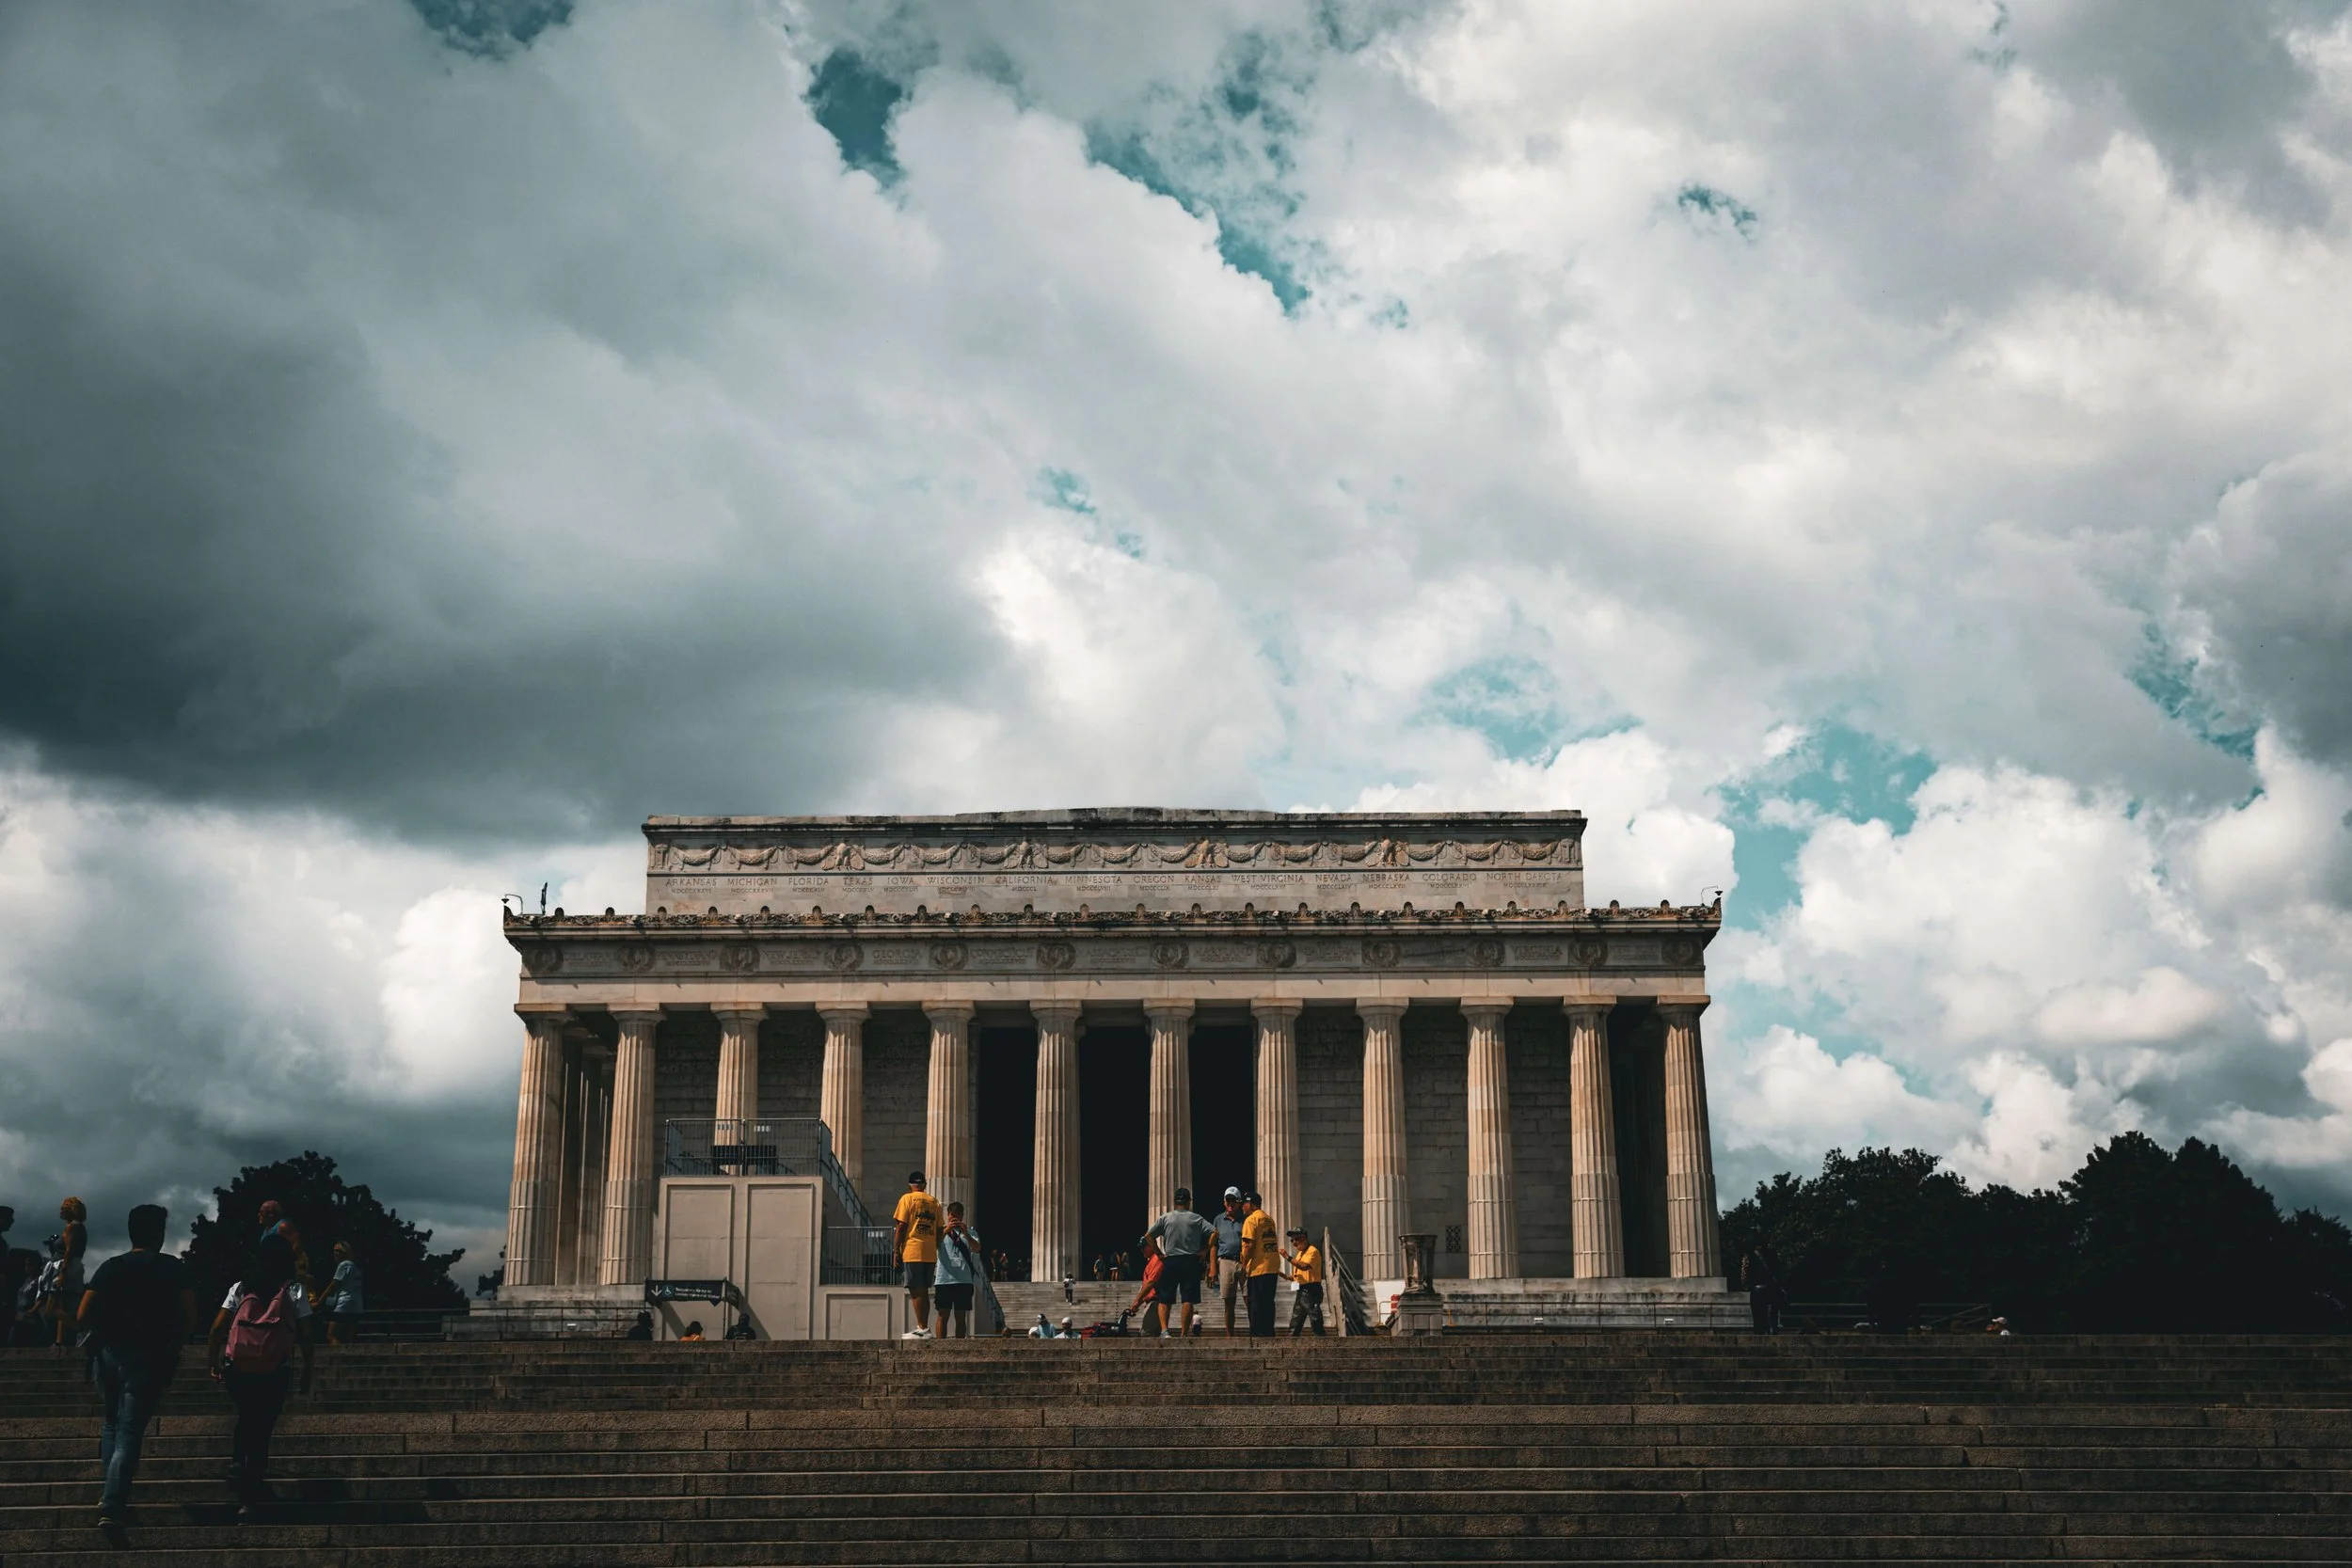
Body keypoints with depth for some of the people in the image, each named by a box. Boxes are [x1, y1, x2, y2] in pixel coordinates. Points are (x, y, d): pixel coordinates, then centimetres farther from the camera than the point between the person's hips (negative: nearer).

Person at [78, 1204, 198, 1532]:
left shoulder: (110, 1267, 4)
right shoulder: (174, 1269, -2)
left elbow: (82, 1316, -1)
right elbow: (190, 1320, -8)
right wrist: (173, 1342, 11)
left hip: (109, 1354, 3)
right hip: (149, 1358, -3)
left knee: (111, 1424, 21)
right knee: (130, 1432, -2)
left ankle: (109, 1491, 17)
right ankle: (112, 1505, -10)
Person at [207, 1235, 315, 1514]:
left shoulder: (240, 1288, 7)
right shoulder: (294, 1290, 1)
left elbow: (217, 1328, 0)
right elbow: (305, 1336, -2)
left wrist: (214, 1363, 9)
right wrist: (307, 1371, 7)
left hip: (237, 1368, 2)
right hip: (274, 1372, -2)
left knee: (245, 1420, 29)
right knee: (262, 1430, 5)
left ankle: (236, 1464, 12)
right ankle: (248, 1499, 2)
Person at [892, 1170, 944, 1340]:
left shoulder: (907, 1198, -2)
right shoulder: (934, 1202, 13)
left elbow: (901, 1226, -7)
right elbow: (939, 1230, 13)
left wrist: (896, 1251, -5)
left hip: (912, 1252, -5)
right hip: (931, 1254, 5)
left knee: (916, 1291, -5)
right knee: (923, 1291, 12)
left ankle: (922, 1328, -10)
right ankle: (924, 1328, 11)